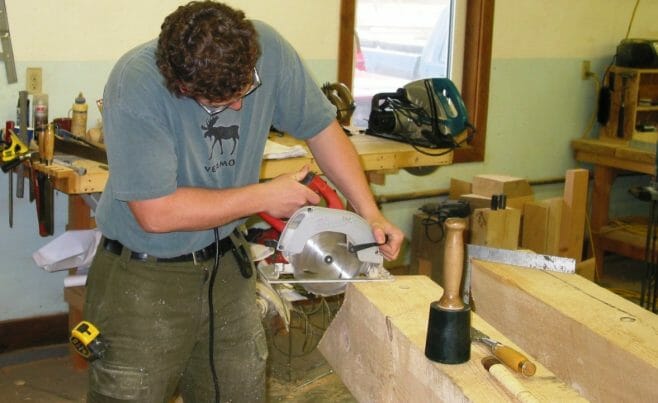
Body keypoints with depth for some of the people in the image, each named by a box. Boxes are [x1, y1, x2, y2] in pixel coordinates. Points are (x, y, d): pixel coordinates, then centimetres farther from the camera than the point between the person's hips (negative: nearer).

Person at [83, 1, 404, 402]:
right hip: (143, 274, -4)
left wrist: (371, 214, -8)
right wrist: (265, 196, -18)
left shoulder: (265, 47, -14)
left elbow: (321, 127, -1)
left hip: (226, 262, 4)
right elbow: (157, 213, -26)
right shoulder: (135, 87, -26)